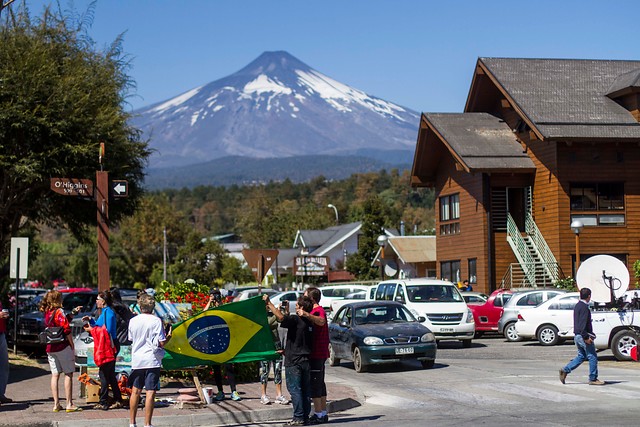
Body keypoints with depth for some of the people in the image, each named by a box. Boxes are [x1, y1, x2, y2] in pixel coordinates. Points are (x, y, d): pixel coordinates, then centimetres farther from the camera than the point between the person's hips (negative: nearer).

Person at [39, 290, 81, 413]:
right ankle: (69, 404, -2)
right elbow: (67, 330, -14)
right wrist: (72, 346, -7)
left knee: (55, 375, 9)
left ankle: (56, 404, 8)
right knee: (68, 374, -1)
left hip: (50, 348, 7)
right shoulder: (59, 311, -11)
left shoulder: (47, 313, 10)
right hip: (63, 347, -7)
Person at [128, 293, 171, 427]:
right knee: (150, 393, -3)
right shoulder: (156, 321, -9)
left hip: (137, 360, 4)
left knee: (135, 391, 14)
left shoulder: (133, 321, 2)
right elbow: (161, 343, -10)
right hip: (152, 360, -4)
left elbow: (131, 339, 14)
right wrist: (168, 337, 10)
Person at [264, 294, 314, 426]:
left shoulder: (295, 320, -13)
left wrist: (269, 303, -21)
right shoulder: (309, 323, 13)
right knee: (305, 390, 10)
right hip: (306, 360, 8)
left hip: (293, 361, -8)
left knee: (294, 389, -5)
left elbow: (281, 318, -31)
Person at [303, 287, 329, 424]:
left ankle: (318, 414, -7)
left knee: (314, 384, -8)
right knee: (320, 383, 14)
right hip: (320, 353, 10)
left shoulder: (318, 311, -15)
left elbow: (321, 322, -39)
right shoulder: (316, 311, 18)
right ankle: (323, 413, 19)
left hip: (316, 354, -10)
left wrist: (307, 315, -50)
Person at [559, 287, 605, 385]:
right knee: (592, 357, -1)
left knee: (581, 356, 16)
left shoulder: (577, 306, 15)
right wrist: (586, 337, -24)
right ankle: (593, 379, 3)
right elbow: (583, 324, -23)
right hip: (583, 336, -10)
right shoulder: (584, 307, -16)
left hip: (578, 336, 10)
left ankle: (565, 370, 9)